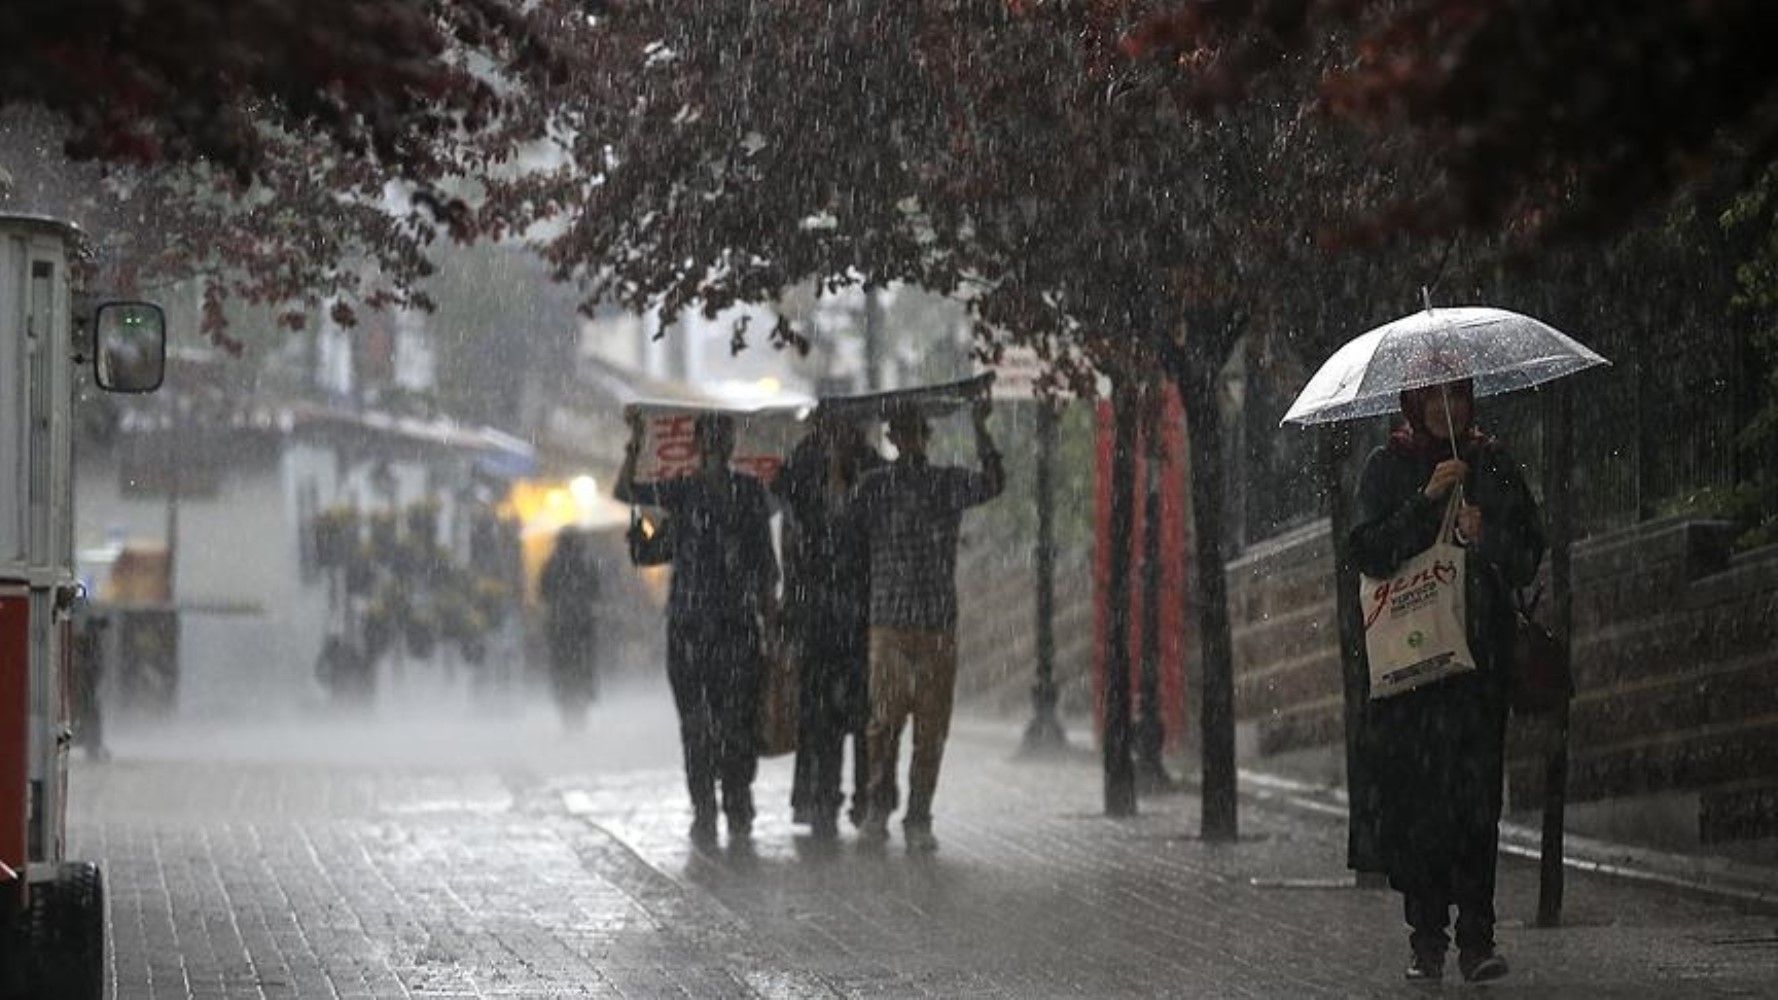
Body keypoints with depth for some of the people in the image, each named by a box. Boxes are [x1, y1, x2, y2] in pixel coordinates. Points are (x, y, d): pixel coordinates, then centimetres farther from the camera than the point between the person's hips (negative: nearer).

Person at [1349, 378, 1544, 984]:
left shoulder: (1494, 466, 12)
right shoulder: (1388, 467, 8)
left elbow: (1528, 558, 10)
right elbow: (1369, 552, -5)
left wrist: (1485, 537, -10)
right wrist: (1427, 499, -13)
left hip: (1479, 649, 1)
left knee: (1477, 794, -8)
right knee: (1415, 792, -5)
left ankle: (1477, 938, -10)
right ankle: (1426, 939, 0)